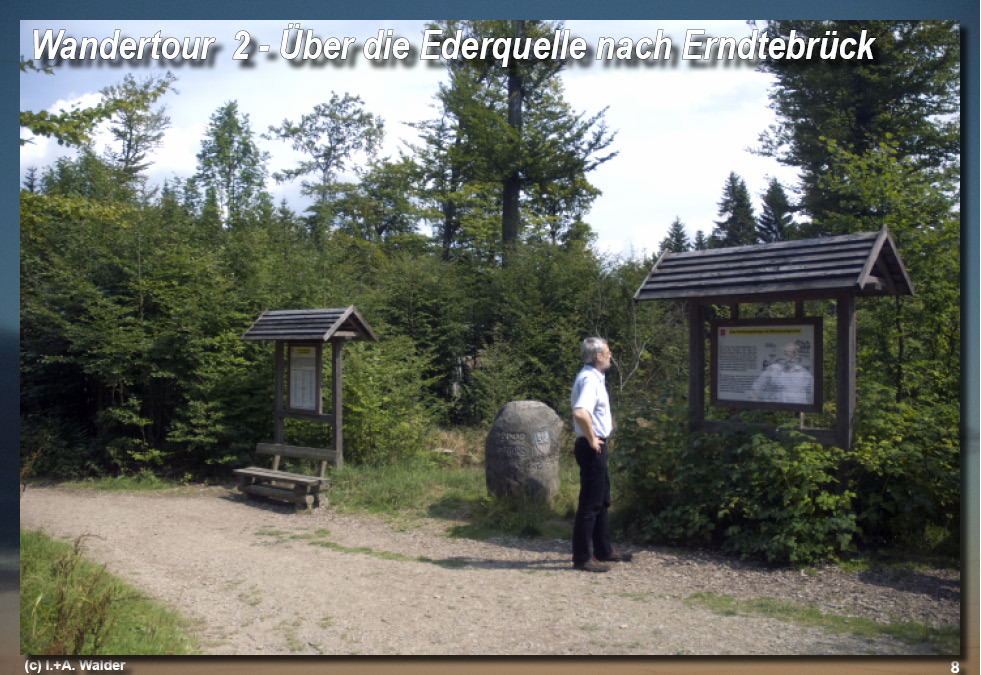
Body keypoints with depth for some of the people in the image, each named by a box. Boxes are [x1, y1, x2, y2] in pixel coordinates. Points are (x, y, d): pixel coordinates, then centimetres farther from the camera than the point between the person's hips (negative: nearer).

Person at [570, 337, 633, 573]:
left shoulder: (594, 377, 14)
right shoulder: (589, 379, -19)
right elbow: (580, 413, -36)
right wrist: (591, 439, -24)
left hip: (597, 447, 11)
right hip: (592, 448, -11)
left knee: (602, 501, 19)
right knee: (589, 504, -4)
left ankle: (603, 550, 30)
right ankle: (582, 557, 4)